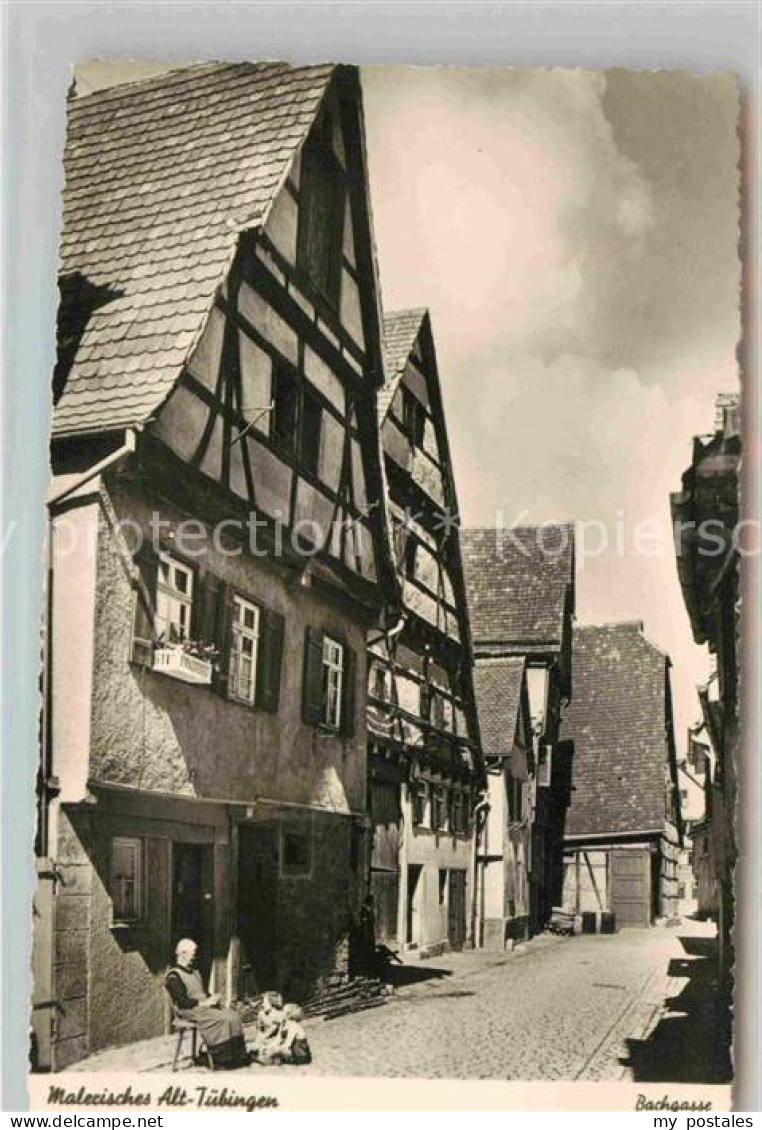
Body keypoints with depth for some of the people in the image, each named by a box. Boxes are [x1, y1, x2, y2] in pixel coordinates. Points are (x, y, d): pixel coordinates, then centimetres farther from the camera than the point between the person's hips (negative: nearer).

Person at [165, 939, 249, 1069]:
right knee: (221, 1019, -29)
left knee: (233, 1016, -14)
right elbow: (182, 1002, -16)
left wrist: (212, 997, 2)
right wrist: (204, 1003, -18)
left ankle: (237, 1055, -14)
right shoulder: (174, 976, -8)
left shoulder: (195, 972, 23)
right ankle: (222, 1058, -23)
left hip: (205, 1006, 9)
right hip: (189, 1011, -8)